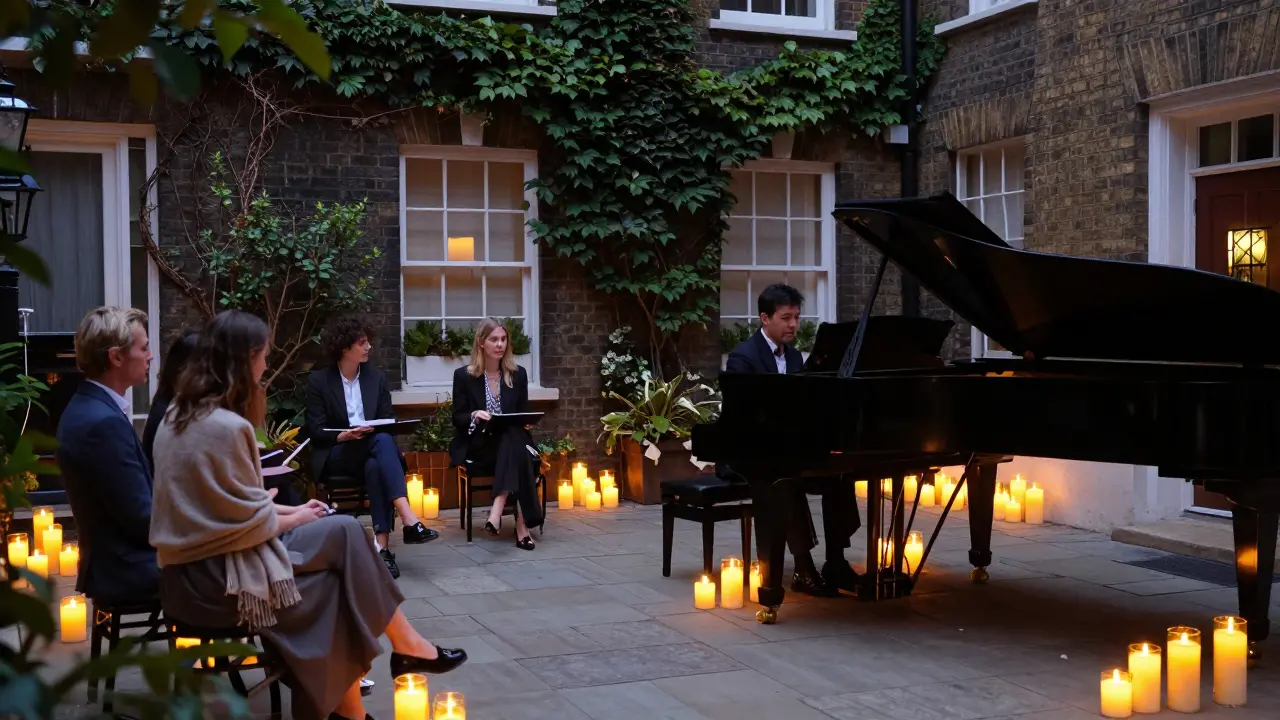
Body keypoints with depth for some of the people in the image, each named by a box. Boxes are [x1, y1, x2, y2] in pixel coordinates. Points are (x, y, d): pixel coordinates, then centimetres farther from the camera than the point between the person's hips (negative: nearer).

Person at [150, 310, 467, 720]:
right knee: (344, 534, -3)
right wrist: (295, 519, 1)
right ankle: (405, 645, 11)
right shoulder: (226, 427, -21)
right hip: (214, 578, -9)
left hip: (188, 569, 9)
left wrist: (287, 510, 12)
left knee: (334, 570, 9)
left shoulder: (179, 414, 9)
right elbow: (253, 524, -18)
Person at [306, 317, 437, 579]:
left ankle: (382, 546, -44)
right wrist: (344, 436, -24)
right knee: (382, 440, -35)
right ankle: (409, 520, -47)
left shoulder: (376, 377, 11)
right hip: (335, 457, -3)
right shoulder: (318, 380, 1)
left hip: (370, 453, 3)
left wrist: (370, 430, -14)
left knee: (375, 467, -37)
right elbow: (316, 431, -5)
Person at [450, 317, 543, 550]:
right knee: (516, 453, -35)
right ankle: (521, 524, -40)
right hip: (477, 448, -3)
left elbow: (523, 414, 14)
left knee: (515, 440, -36)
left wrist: (526, 421, -11)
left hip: (511, 442, 3)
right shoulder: (463, 376, 3)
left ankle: (498, 510, -45)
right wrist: (474, 416, -21)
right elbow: (457, 418, 1)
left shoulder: (518, 374, 11)